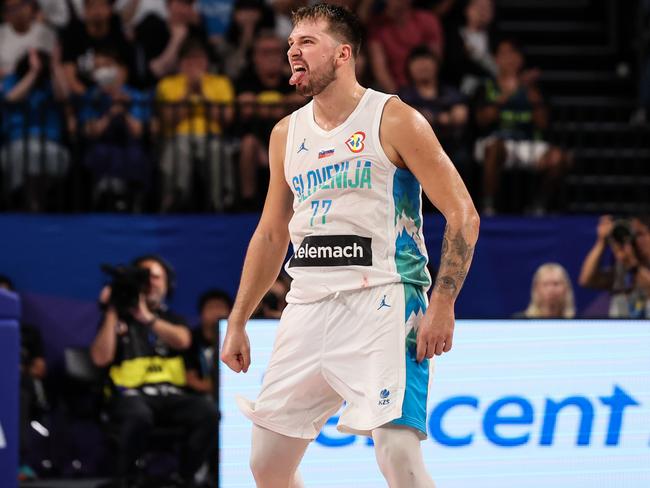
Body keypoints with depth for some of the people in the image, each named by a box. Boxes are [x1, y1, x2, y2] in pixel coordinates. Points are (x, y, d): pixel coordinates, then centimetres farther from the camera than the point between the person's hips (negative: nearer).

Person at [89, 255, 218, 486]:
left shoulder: (172, 319, 22)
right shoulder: (117, 318, 14)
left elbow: (182, 341, -3)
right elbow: (101, 358, -2)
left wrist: (147, 318, -11)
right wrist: (111, 313, -1)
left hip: (170, 394, 3)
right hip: (130, 395, -3)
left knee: (209, 413, -28)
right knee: (138, 416, -40)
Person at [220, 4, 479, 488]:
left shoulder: (394, 121, -5)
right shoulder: (286, 134, 13)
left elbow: (463, 215, -7)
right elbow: (271, 235, 23)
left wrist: (442, 304, -17)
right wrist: (237, 323, 20)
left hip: (381, 301, -6)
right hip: (309, 303, 6)